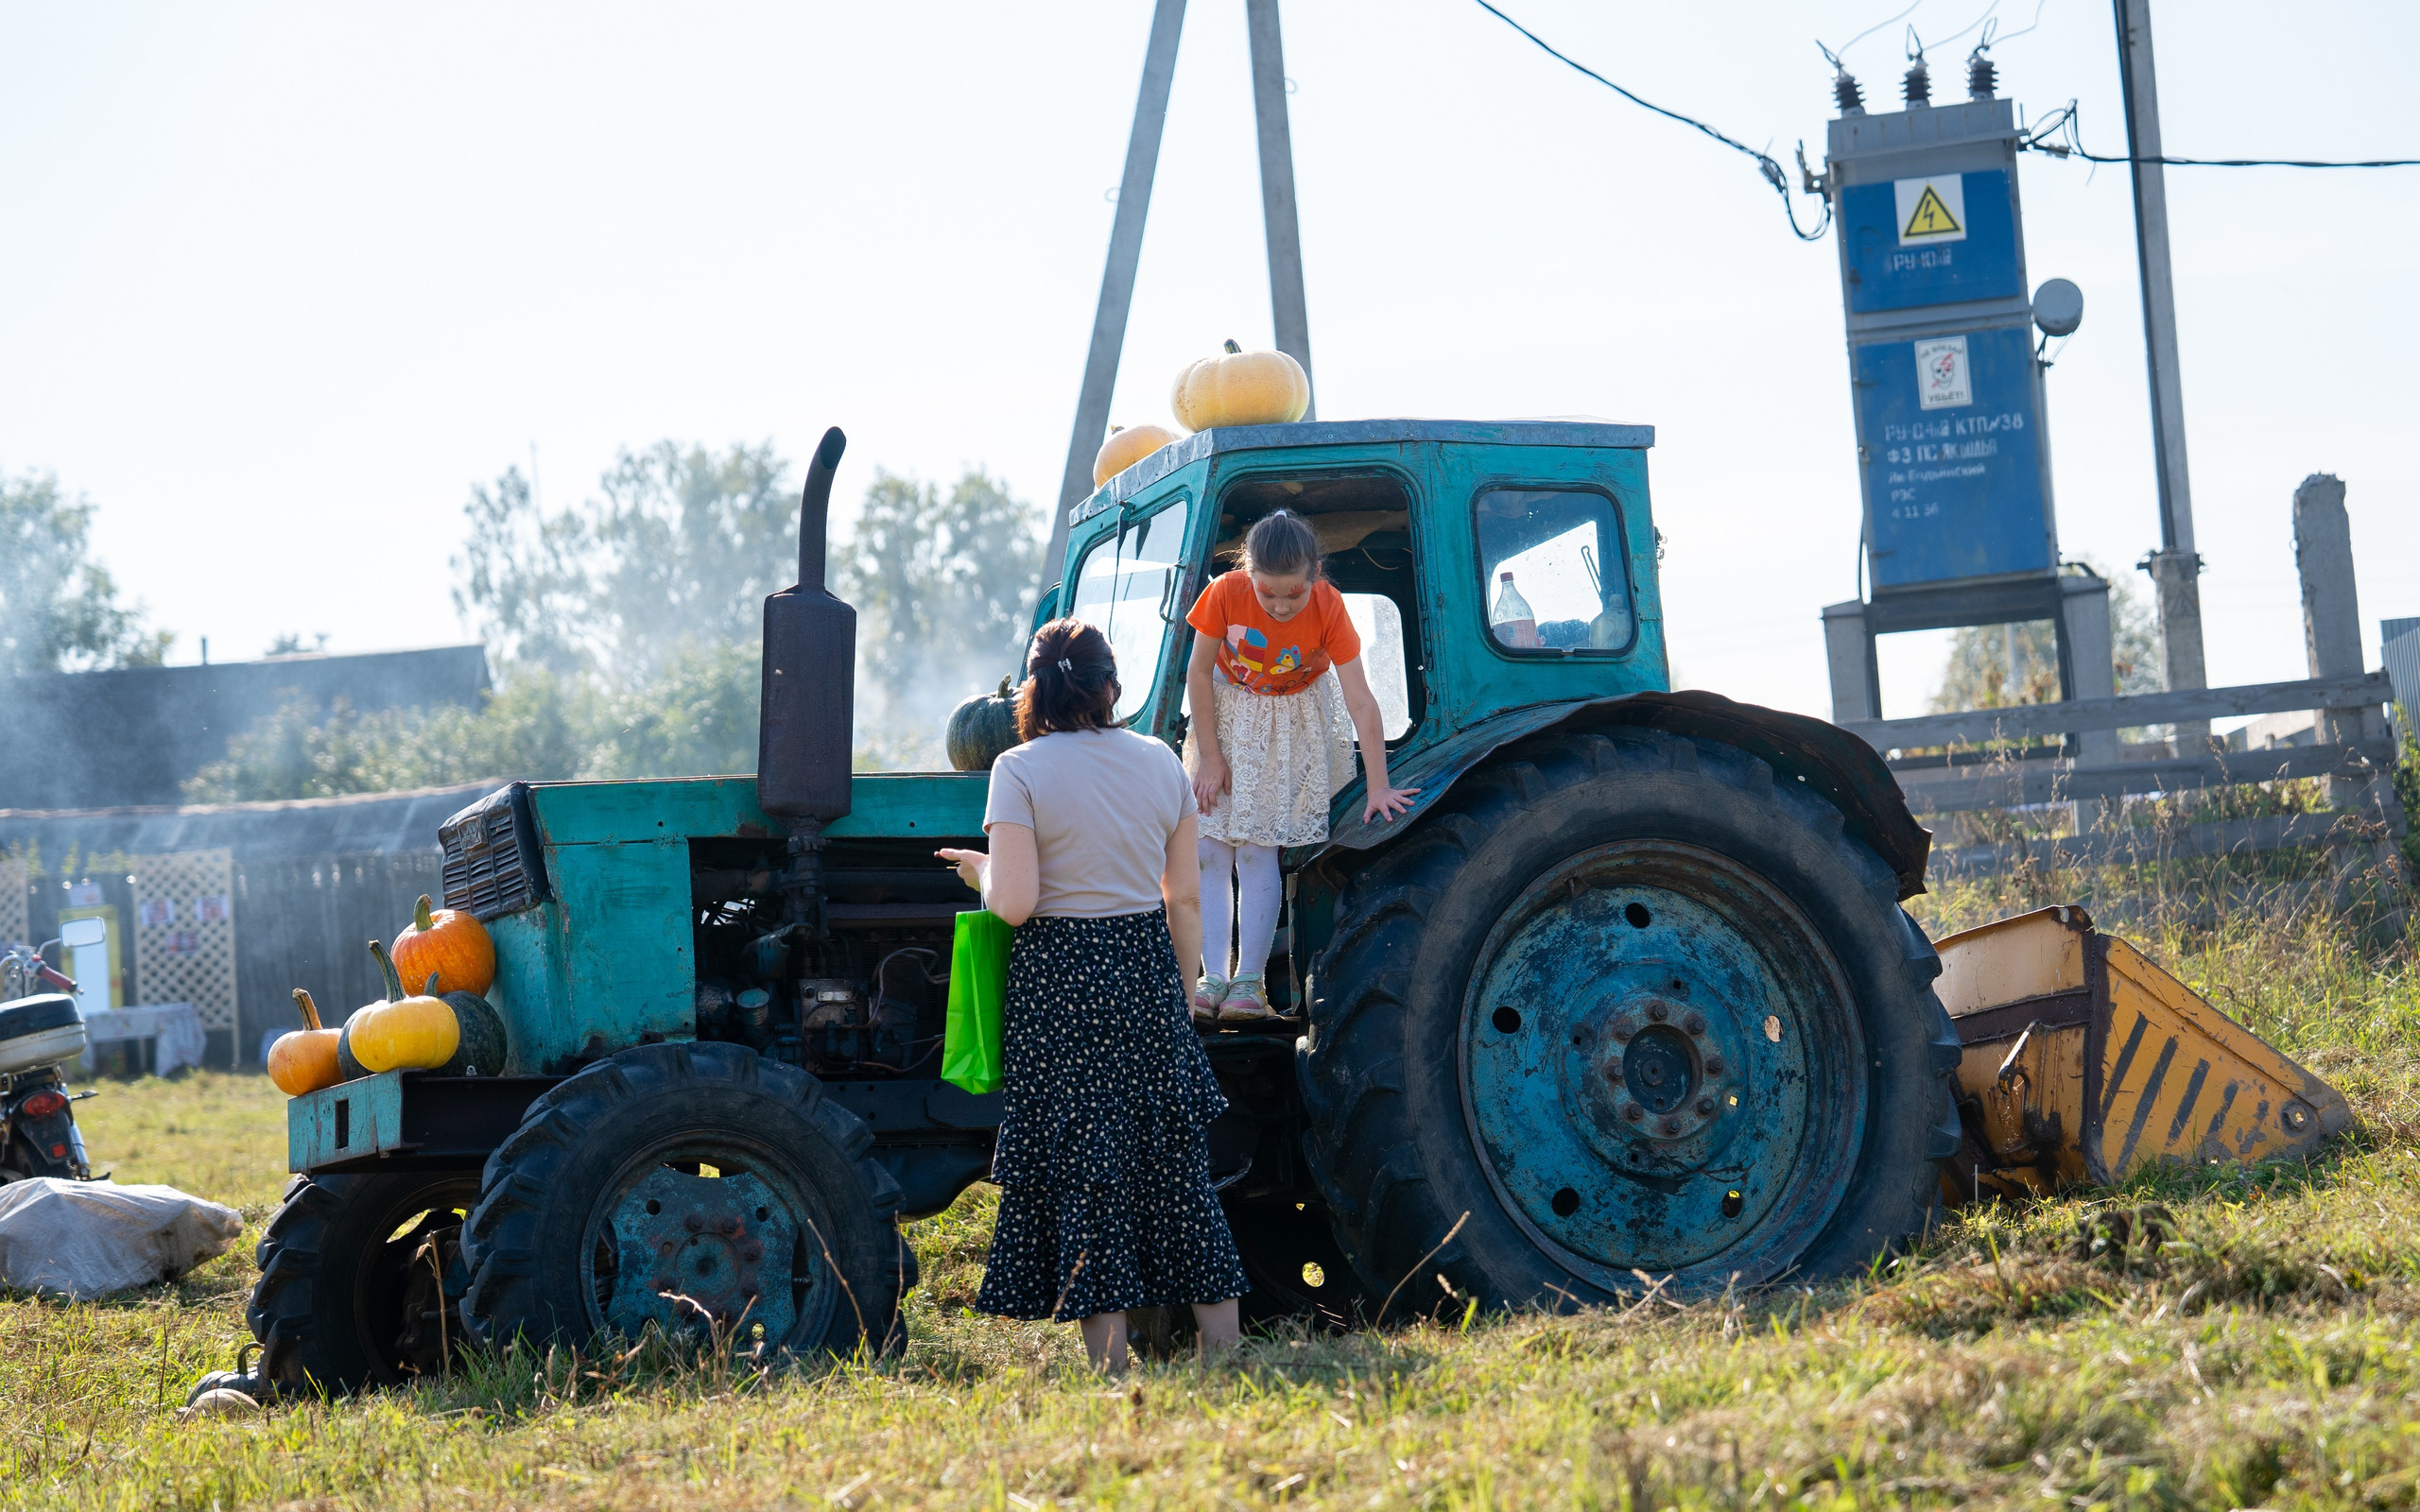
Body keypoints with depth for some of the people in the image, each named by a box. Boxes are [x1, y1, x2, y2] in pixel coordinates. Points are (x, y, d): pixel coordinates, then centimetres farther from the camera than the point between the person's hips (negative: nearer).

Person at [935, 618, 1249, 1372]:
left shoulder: (1021, 770, -9)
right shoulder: (1160, 762, 5)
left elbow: (1014, 905, -17)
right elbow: (1184, 900, 7)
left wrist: (981, 871, 4)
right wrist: (1185, 994, 18)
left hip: (1059, 979, -4)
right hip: (1147, 971, 4)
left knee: (1082, 1170, 2)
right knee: (1175, 1163, 12)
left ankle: (1111, 1367, 2)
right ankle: (1223, 1348, 15)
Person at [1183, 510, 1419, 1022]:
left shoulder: (1328, 608, -27)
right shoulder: (1226, 594, -25)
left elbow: (1360, 702, -27)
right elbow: (1199, 673, -11)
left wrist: (1378, 788, -28)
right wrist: (1210, 757, -9)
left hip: (1295, 720, -2)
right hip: (1227, 713, 2)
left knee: (1257, 848, -10)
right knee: (1210, 847, -7)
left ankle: (1250, 980, -6)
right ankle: (1213, 977, -5)